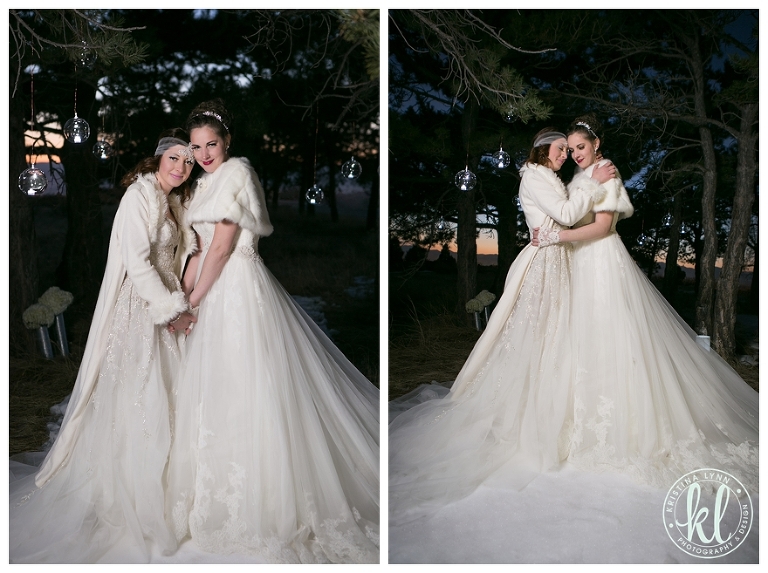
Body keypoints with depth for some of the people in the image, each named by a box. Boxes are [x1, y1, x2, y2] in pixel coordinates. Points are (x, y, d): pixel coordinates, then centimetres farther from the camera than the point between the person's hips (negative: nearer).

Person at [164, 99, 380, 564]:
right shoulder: (209, 181, 16)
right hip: (220, 291, 10)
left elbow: (221, 248, -16)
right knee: (222, 386, 16)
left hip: (239, 289, -10)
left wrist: (195, 300, -10)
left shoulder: (235, 173, -13)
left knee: (248, 389, -3)